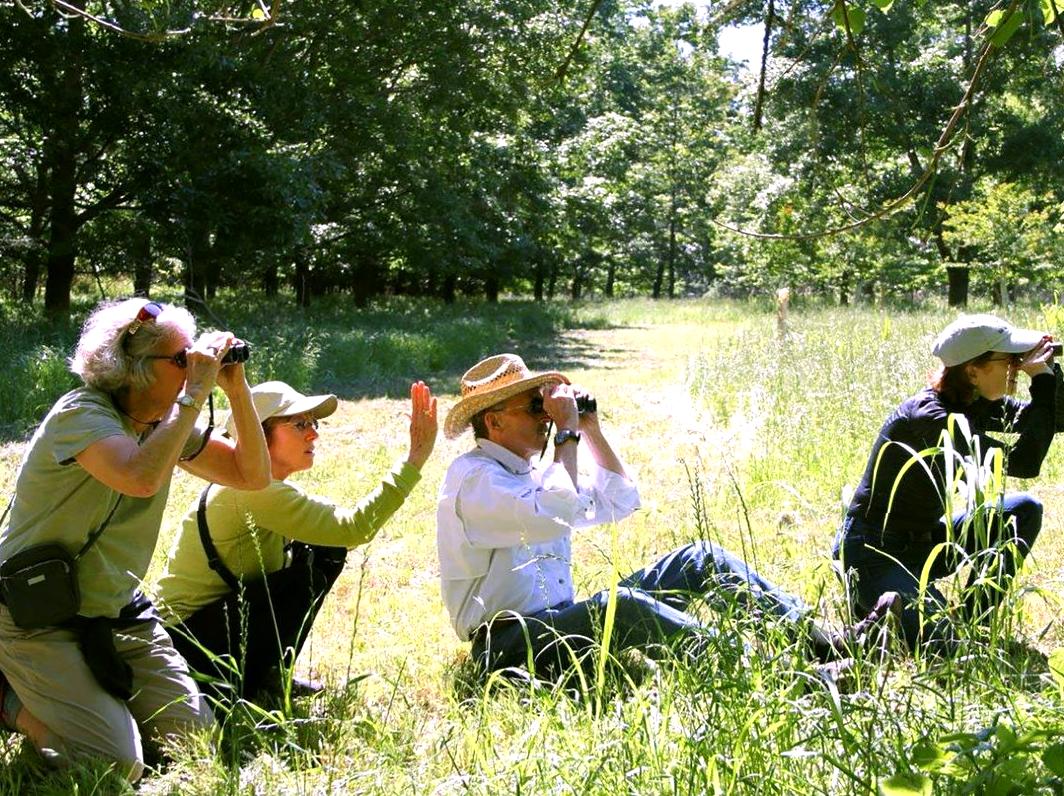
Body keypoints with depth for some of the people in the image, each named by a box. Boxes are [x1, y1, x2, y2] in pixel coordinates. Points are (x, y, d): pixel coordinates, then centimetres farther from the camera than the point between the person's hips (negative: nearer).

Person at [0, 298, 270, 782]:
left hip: (116, 612, 8)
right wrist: (196, 392, -35)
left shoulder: (165, 423, 2)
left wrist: (237, 390, -10)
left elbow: (252, 475, 2)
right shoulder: (81, 415, -22)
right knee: (118, 766, -17)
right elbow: (141, 478, -43)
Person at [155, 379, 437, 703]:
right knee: (310, 564, -21)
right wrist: (415, 458, -29)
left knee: (327, 549, 2)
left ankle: (270, 673, 9)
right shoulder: (252, 490, -25)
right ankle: (249, 684, -7)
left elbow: (337, 532, 6)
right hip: (189, 640, -9)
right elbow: (351, 529, -30)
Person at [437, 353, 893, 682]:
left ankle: (820, 640, -10)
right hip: (511, 646, -9)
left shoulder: (526, 475, 19)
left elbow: (619, 502, 23)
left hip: (560, 622, 9)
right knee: (619, 604, -39)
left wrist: (591, 429, 12)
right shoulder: (472, 477, -11)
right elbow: (556, 515, -28)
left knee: (702, 560, 0)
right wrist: (566, 432, -17)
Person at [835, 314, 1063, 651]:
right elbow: (1024, 462, -31)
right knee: (940, 646, -24)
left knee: (1023, 510, -2)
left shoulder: (973, 404, 1)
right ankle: (870, 604, 5)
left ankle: (974, 622, 5)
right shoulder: (930, 418, -28)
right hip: (873, 553, -9)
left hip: (920, 541, 9)